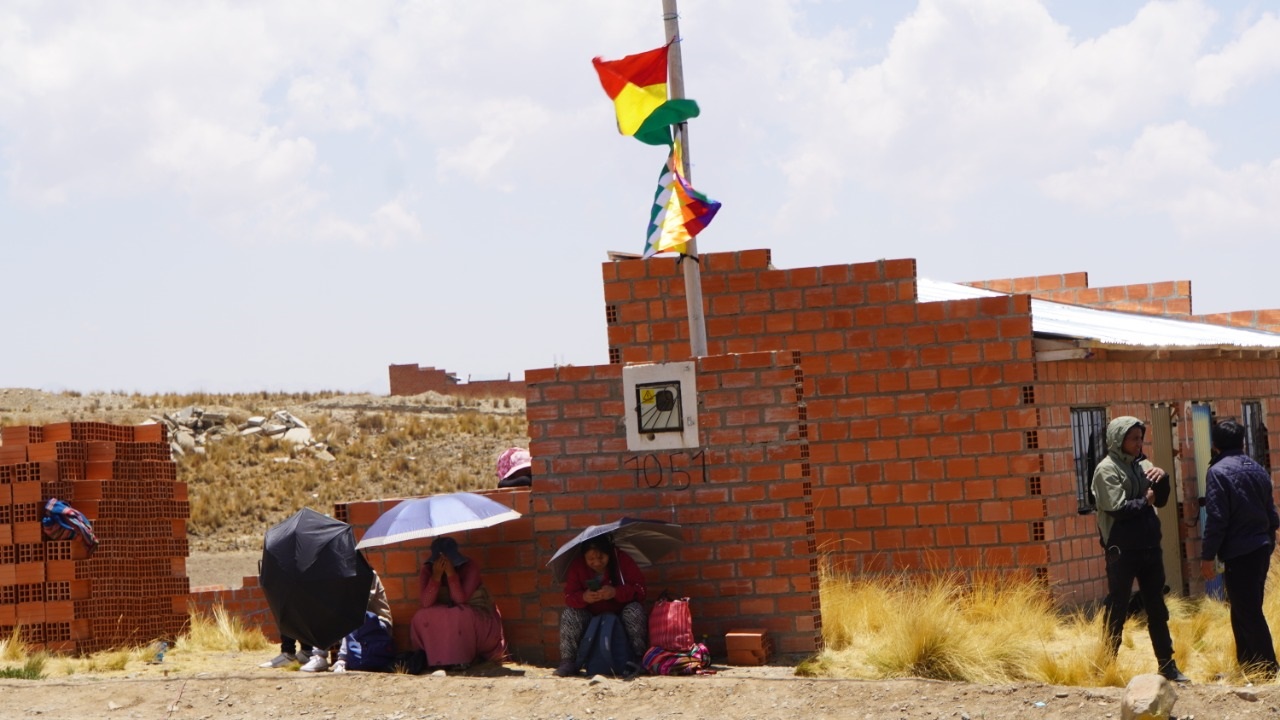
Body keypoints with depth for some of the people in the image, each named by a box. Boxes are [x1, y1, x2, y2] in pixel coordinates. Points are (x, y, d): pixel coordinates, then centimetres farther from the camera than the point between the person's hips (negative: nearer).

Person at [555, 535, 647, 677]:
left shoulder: (622, 560, -12)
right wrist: (583, 597, -37)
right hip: (591, 616, 1)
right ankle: (567, 662, -24)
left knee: (635, 610, -32)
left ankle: (639, 659, -27)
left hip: (620, 613, -1)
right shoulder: (577, 565, -8)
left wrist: (616, 592, -36)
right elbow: (569, 597, -12)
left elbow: (640, 590, -17)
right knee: (569, 614, -25)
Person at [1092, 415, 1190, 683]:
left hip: (1150, 546, 7)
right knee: (1117, 609, -1)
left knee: (1157, 609, 11)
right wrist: (1145, 502, -5)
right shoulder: (1107, 469, -8)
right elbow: (1117, 507, -18)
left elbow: (1160, 501, 10)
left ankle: (1167, 665, 17)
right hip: (1122, 549, -6)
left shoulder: (1142, 465, 11)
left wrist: (1162, 479, -8)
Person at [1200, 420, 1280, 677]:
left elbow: (1216, 518, -15)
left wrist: (1207, 556, -10)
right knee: (1249, 610, 16)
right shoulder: (1258, 470, 11)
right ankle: (1247, 665, 20)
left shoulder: (1218, 472, -10)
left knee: (1247, 613, -4)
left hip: (1238, 553, -8)